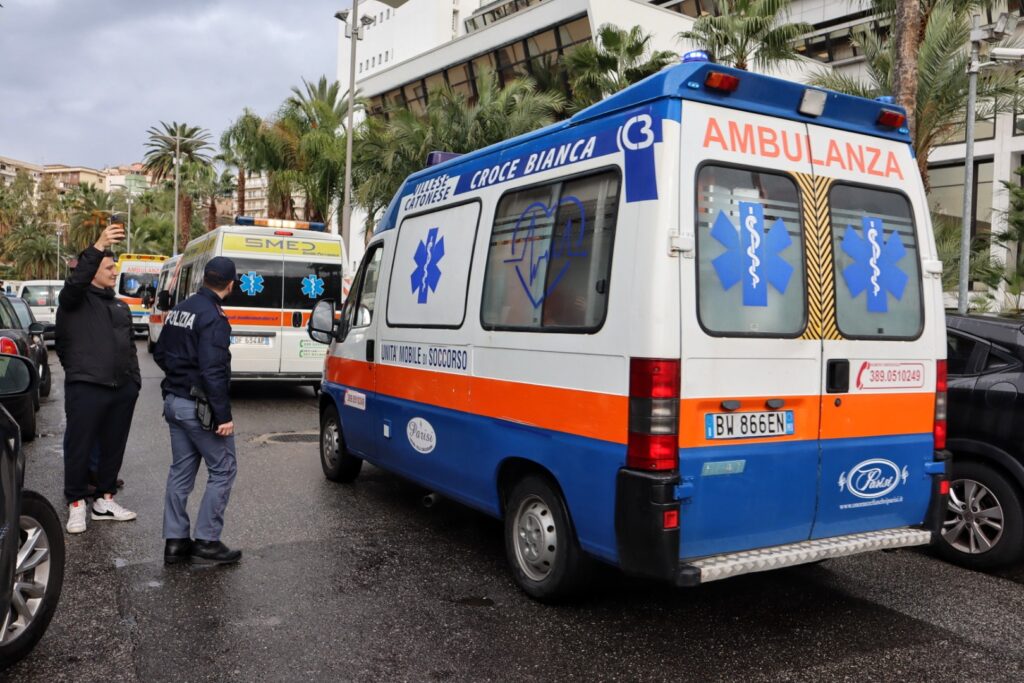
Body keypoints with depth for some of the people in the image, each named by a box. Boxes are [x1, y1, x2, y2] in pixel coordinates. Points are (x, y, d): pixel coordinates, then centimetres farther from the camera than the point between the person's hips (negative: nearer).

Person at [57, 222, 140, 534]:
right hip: (86, 387, -6)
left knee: (113, 447, 12)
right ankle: (76, 503, 13)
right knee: (80, 448, 1)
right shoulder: (75, 299, -1)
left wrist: (134, 380, 15)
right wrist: (99, 247, -36)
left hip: (121, 390, 6)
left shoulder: (120, 306, 19)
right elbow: (76, 280, -25)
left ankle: (104, 500, 24)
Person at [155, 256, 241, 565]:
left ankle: (175, 541, 18)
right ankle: (207, 542, 3)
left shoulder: (178, 310, 10)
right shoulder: (213, 317, -19)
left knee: (181, 471, 14)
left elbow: (160, 354, 18)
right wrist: (223, 416, -21)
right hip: (199, 406, -9)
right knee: (223, 470, 2)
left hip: (174, 401, 9)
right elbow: (213, 371, -24)